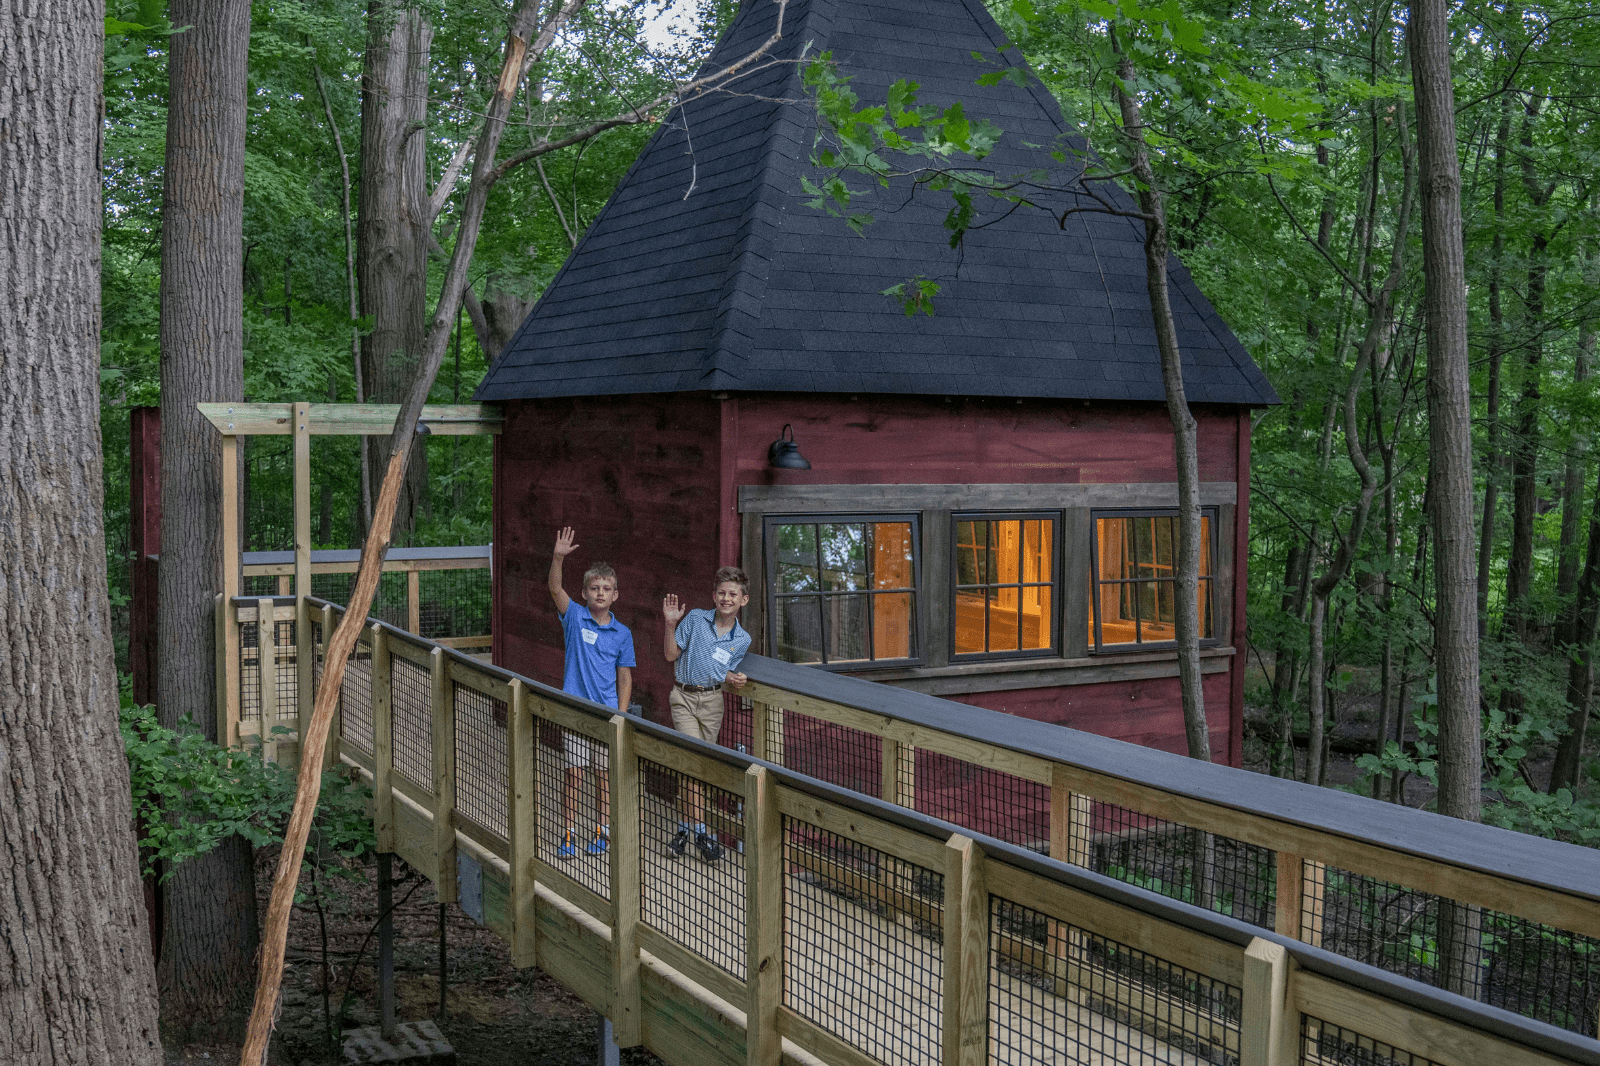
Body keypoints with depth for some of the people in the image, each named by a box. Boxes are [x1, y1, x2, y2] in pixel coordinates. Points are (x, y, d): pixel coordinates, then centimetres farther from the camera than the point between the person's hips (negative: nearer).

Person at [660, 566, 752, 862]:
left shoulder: (743, 640, 3)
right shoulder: (695, 619, -4)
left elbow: (729, 676, 10)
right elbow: (671, 654, -1)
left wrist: (736, 681, -12)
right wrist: (670, 624, -13)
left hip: (712, 700, 3)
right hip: (684, 696, -3)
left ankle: (685, 825, 23)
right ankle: (700, 831, -10)